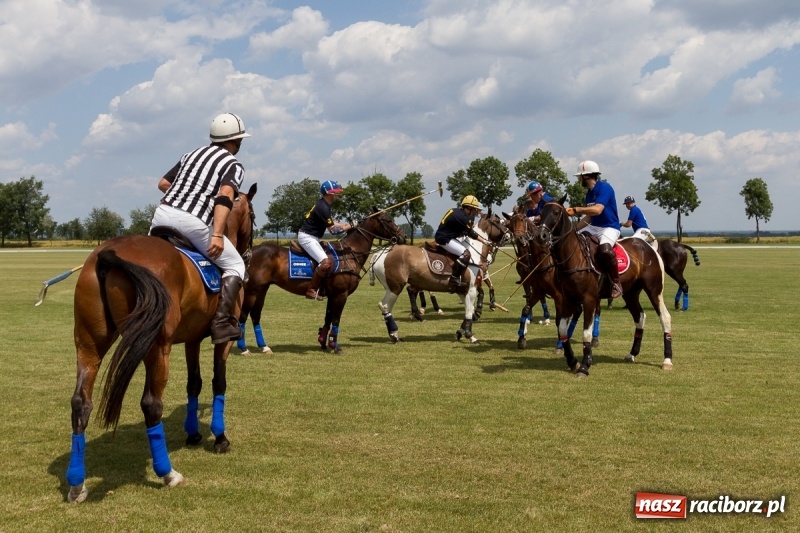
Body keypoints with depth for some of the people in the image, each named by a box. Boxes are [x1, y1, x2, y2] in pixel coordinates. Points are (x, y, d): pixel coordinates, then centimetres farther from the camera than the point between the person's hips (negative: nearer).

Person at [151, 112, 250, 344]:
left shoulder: (192, 154, 23)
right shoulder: (233, 164, 5)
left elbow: (163, 183, 22)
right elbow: (225, 196, -14)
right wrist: (217, 235, -25)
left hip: (163, 213, 6)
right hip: (192, 223, -5)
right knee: (235, 265, 10)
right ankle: (222, 321, -5)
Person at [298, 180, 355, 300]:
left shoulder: (323, 205, 10)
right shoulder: (323, 208, -21)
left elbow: (331, 223, 18)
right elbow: (333, 230, -19)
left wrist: (348, 225, 8)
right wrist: (351, 226, -11)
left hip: (311, 237, 11)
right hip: (307, 237, -11)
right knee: (326, 262, -23)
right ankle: (311, 290, -18)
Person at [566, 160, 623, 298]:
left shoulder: (604, 187, -14)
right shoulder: (590, 193, 12)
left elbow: (597, 210, -29)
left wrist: (576, 210, -33)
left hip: (610, 227, -9)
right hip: (594, 227, 10)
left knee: (604, 249, -37)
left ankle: (616, 283, -22)